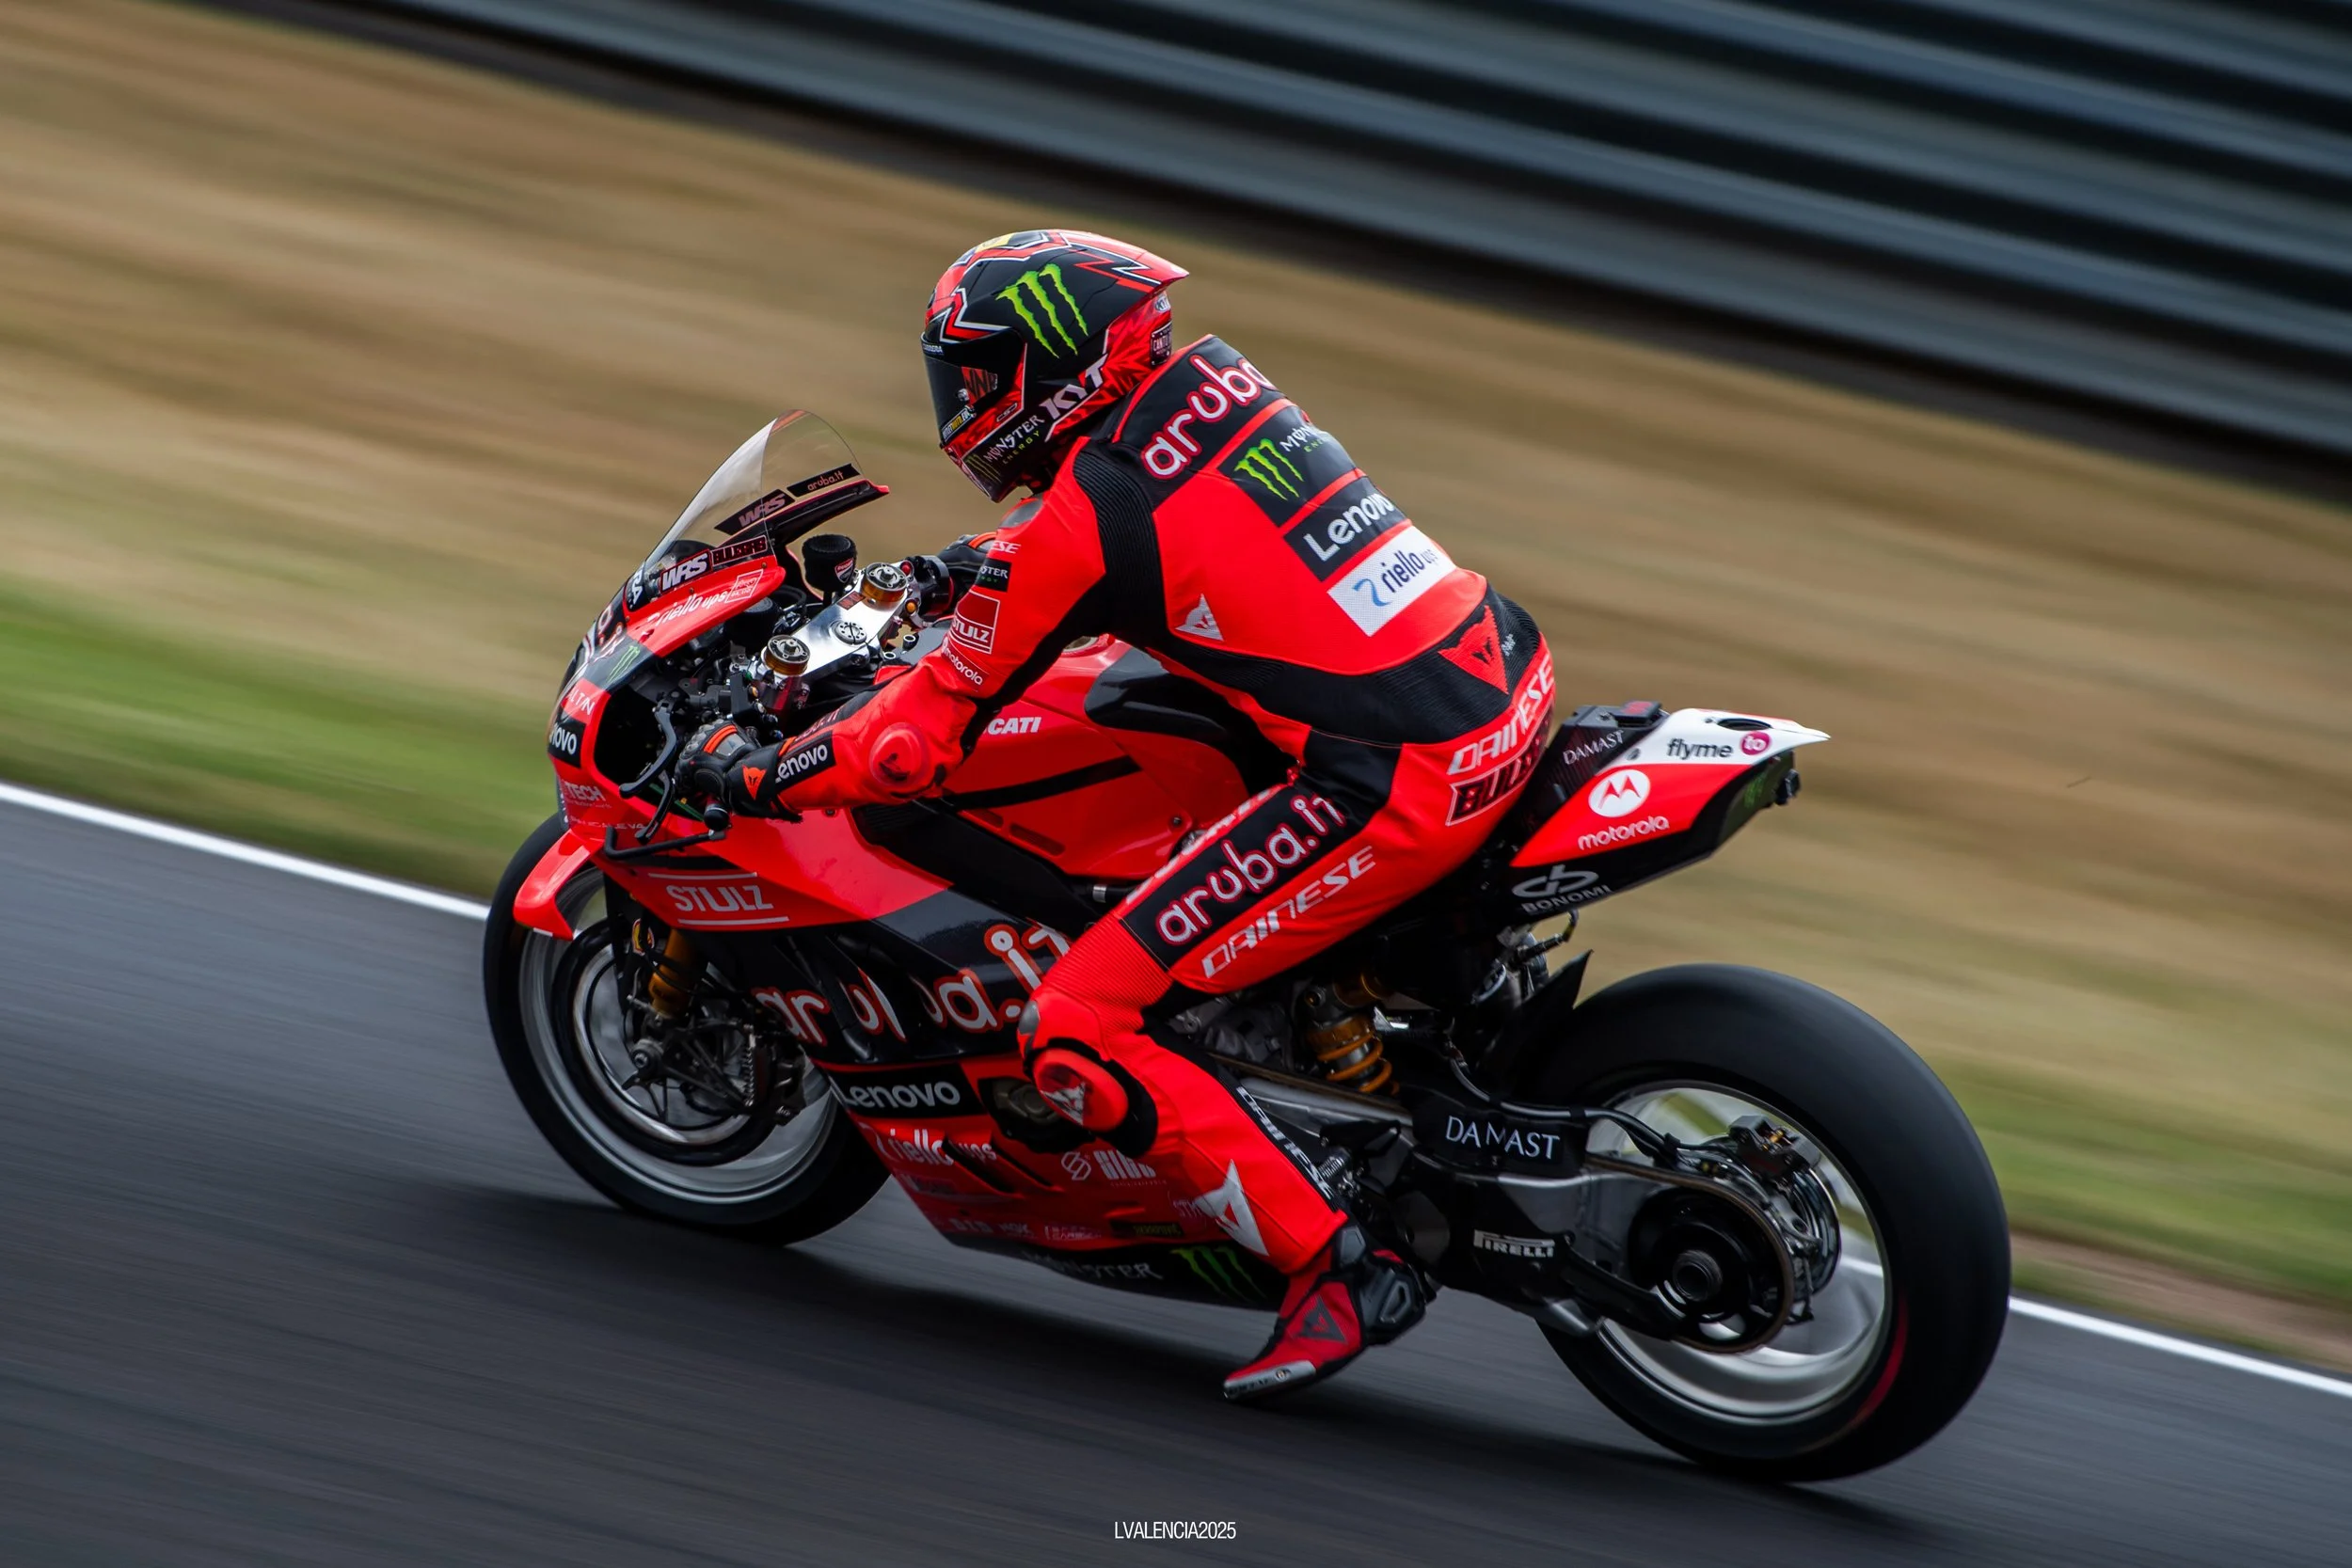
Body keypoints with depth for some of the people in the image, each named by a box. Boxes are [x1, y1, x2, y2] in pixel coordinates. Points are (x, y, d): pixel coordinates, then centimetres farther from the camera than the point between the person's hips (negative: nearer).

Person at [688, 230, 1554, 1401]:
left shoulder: (1076, 528, -9)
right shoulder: (1211, 378, 12)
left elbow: (920, 741, -1)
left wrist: (749, 775, 14)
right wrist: (984, 567, 41)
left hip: (1394, 788, -9)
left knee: (1075, 1036, -3)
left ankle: (1335, 1272, -5)